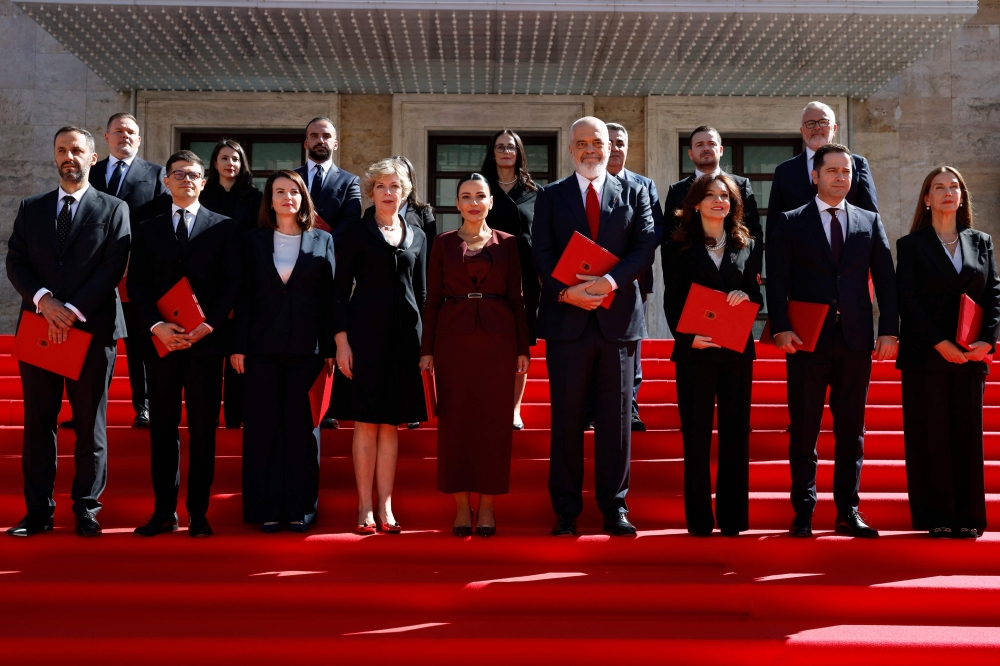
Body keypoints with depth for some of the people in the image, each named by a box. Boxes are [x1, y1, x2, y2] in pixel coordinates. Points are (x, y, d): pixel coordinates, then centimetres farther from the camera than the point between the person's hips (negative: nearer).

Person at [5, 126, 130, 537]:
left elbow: (113, 269, -5)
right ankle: (38, 511, 11)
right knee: (38, 423, 4)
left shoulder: (113, 209, 5)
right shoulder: (31, 209, 14)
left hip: (92, 331, -3)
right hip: (38, 328, 3)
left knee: (90, 426, 3)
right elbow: (15, 262, 5)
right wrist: (44, 301, -13)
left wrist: (72, 310, -14)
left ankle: (86, 510, 12)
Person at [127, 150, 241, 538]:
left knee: (203, 428, 1)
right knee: (163, 427, 5)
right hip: (161, 341, 2)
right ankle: (164, 511, 11)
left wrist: (209, 325, -11)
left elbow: (231, 282, 2)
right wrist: (156, 326, -9)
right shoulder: (149, 230, 13)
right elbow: (137, 285, 6)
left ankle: (198, 513, 7)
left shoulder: (223, 227, 8)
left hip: (206, 340, -2)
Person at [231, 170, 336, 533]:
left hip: (306, 348, 0)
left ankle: (299, 507, 11)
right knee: (264, 425, 3)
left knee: (301, 425, 3)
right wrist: (239, 346, -2)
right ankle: (264, 508, 10)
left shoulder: (322, 241, 7)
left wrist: (330, 348, -1)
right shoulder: (254, 241, 8)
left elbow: (329, 298, 4)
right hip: (263, 347, 1)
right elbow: (244, 296, 5)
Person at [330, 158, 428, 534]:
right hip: (365, 334, -3)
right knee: (366, 422, -2)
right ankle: (365, 508, 5)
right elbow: (340, 290, 0)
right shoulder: (356, 235, 3)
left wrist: (425, 343, 8)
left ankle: (385, 507, 10)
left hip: (404, 335, 3)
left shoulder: (417, 237, 14)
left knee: (391, 424, 5)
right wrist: (342, 340, -9)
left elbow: (421, 292, 15)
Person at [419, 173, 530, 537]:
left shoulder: (507, 243, 7)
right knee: (455, 419, 2)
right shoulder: (444, 244, 7)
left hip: (497, 337, 0)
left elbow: (516, 298, 7)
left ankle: (487, 505, 11)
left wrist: (523, 347, 1)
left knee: (494, 420, 1)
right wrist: (427, 349, -1)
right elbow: (432, 299, 5)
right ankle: (461, 505, 11)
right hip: (453, 337, 0)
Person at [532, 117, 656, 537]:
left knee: (616, 418, 5)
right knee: (566, 419, 3)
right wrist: (565, 291, -16)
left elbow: (645, 248, -1)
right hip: (567, 318, 0)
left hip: (617, 318, 0)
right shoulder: (550, 196, 10)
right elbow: (542, 254, 1)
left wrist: (610, 281, -17)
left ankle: (615, 509, 13)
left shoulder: (634, 194, 10)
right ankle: (566, 512, 10)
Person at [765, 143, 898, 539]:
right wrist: (780, 328, -13)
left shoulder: (870, 222, 12)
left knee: (851, 429, 7)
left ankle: (848, 511, 14)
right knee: (804, 429, 1)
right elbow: (777, 280, -2)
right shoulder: (790, 223, 5)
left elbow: (885, 279, 9)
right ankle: (803, 513, 8)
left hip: (856, 340, 2)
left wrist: (889, 329, 0)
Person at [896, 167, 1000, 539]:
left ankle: (968, 516, 10)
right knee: (930, 436, -1)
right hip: (925, 355, -3)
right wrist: (940, 343, -14)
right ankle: (935, 517, 5)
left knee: (968, 435, 4)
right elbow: (908, 300, -5)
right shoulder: (911, 245, 4)